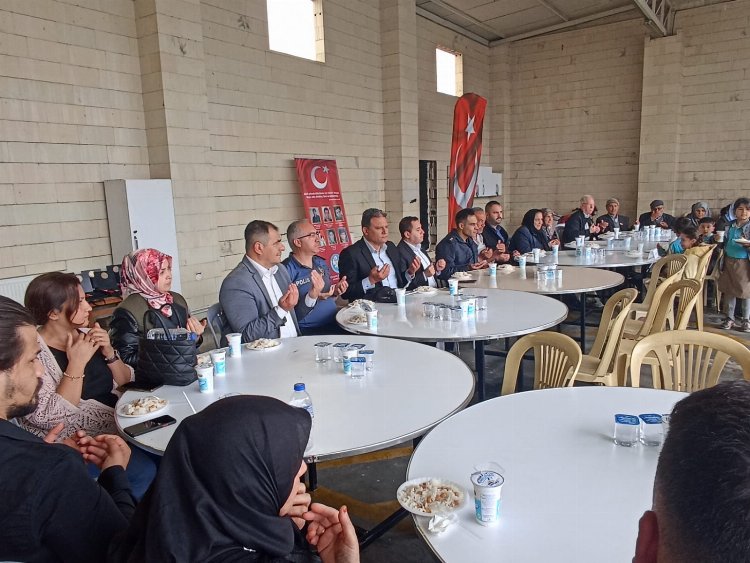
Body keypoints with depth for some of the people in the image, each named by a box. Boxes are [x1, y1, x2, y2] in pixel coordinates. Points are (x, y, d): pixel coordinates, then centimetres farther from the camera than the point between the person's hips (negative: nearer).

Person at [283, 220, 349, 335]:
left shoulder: (321, 263, 13)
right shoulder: (287, 270, -11)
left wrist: (335, 292, 3)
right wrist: (312, 296, -27)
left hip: (335, 324, 7)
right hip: (309, 331, -7)